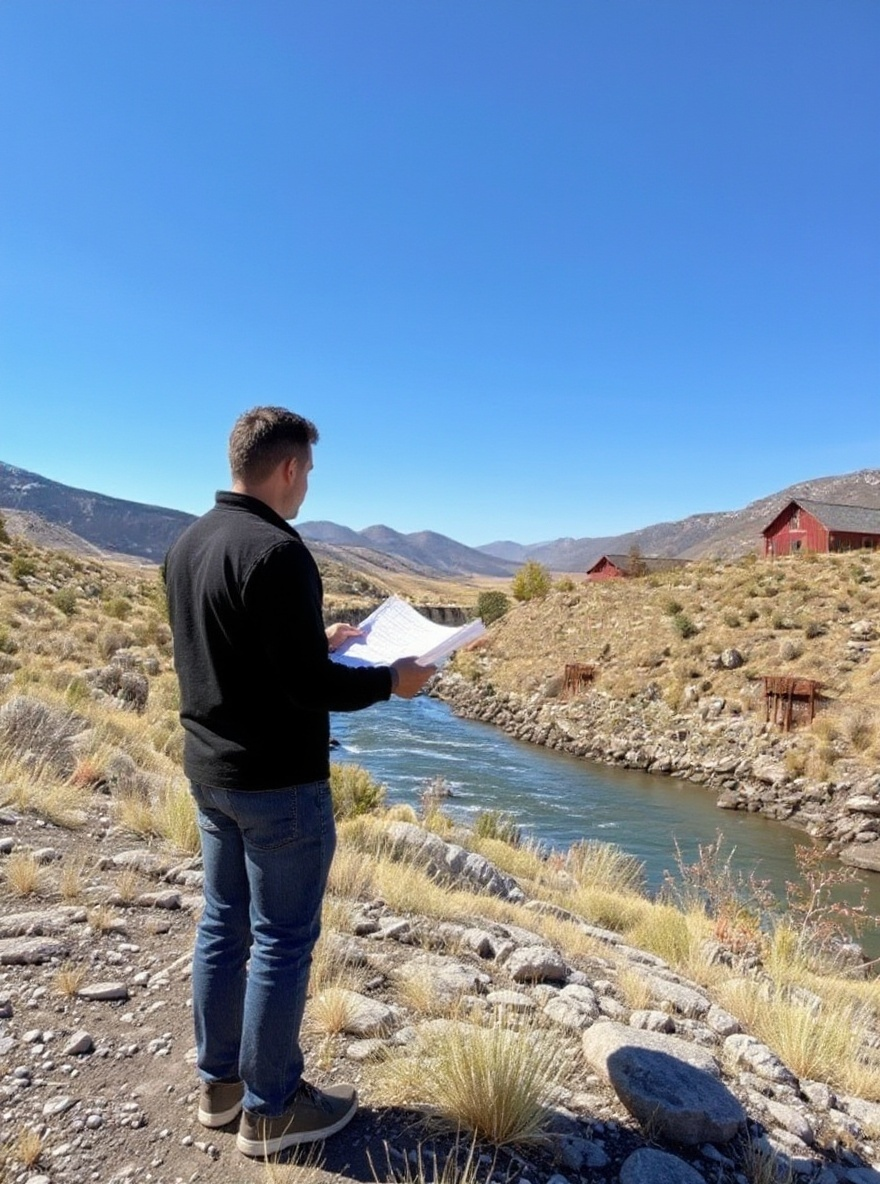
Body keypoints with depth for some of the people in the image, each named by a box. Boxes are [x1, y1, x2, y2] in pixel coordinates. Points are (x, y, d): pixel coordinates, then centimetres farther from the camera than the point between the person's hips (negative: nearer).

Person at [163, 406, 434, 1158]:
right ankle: (270, 1109, 24)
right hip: (279, 782, -9)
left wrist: (320, 642, 17)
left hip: (209, 770, 9)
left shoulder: (188, 544, 6)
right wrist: (389, 680, -7)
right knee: (282, 942, 7)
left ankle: (218, 1083, 36)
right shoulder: (276, 551, -22)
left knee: (223, 925, 19)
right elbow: (307, 685, -23)